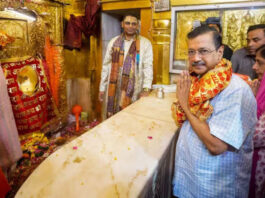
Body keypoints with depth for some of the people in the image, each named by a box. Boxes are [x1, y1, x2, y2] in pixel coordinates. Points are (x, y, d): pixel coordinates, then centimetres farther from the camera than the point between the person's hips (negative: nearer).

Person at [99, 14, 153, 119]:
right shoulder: (114, 42, 8)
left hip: (133, 90, -2)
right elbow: (106, 66, 10)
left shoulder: (145, 43, 0)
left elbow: (148, 66, -7)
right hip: (114, 88, 3)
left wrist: (146, 89, -18)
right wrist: (102, 88, 10)